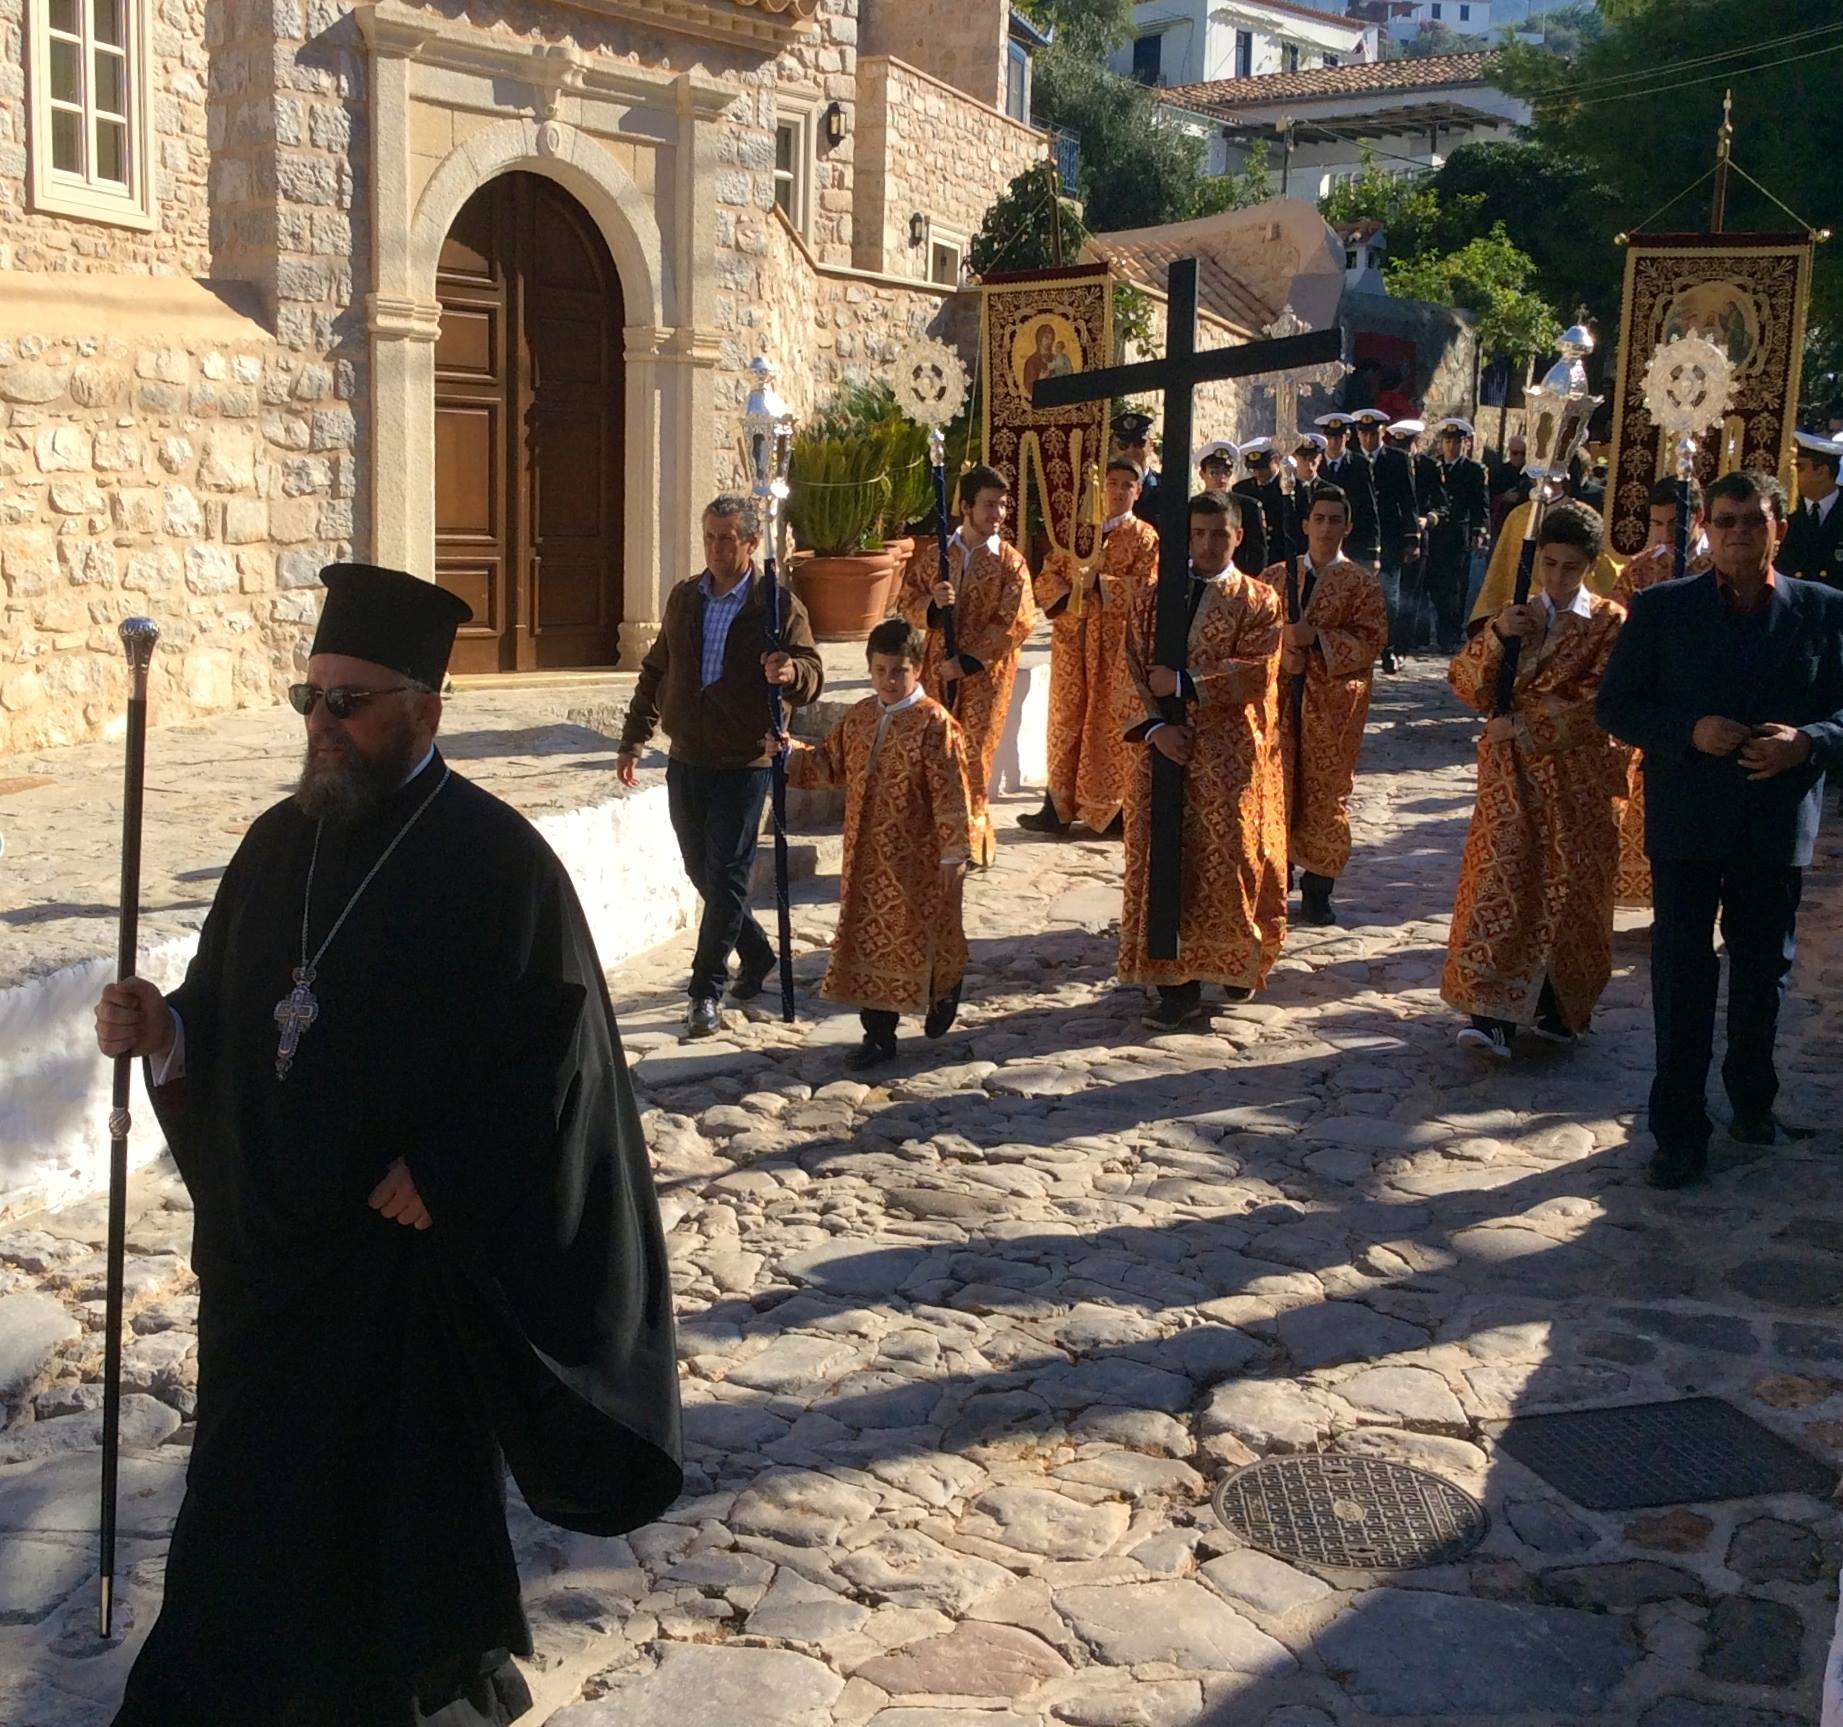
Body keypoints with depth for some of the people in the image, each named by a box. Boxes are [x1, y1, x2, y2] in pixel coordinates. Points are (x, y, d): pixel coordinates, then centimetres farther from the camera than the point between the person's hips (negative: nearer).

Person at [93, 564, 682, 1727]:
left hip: (408, 1251, -6)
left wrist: (440, 1179, -19)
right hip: (269, 1241, 6)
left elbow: (554, 1052, -16)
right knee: (261, 1499, 16)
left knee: (406, 1489, 7)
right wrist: (166, 1031, -8)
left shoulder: (494, 858, -14)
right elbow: (230, 1018, 12)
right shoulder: (282, 840, 6)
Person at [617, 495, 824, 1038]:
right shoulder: (683, 598, 9)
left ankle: (707, 990, 3)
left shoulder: (779, 605, -6)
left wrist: (790, 673, -36)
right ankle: (758, 956, 33)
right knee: (702, 872, 13)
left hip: (743, 764, -6)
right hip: (686, 761, 6)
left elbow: (813, 677, -12)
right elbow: (655, 672, 18)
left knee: (725, 877, -4)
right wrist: (634, 739, 16)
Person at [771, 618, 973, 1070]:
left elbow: (951, 793, -15)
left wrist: (954, 854, -16)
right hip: (866, 857, 6)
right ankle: (878, 1034, 15)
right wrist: (791, 753, 0)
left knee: (921, 938, 9)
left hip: (917, 860, -6)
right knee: (868, 940, 7)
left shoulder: (934, 723, -15)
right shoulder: (860, 717, 6)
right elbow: (829, 763, 18)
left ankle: (944, 993, 40)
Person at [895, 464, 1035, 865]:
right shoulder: (933, 555, 7)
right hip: (936, 670, 3)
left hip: (985, 675, -3)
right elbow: (906, 602, 9)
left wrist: (967, 662, -13)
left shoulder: (1011, 563, -3)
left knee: (973, 755, -2)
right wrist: (931, 605, -15)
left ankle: (971, 842, 7)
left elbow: (1015, 625, -8)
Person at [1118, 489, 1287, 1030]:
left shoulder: (1259, 601, 1)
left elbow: (1256, 674, -11)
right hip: (1166, 746, 2)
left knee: (1230, 861, 1)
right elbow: (1134, 670, 3)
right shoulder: (1155, 598, 9)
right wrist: (1154, 726, -13)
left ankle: (1238, 964, 23)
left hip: (1231, 756, -2)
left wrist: (1183, 683, -14)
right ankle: (1177, 982, 5)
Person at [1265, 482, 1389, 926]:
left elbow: (1371, 641, -8)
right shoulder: (1276, 577, 9)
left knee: (1326, 795, 2)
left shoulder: (1362, 584, 1)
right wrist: (1281, 652, -11)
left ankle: (1317, 891, 11)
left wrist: (1317, 637, -19)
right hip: (1280, 696, 2)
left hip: (1333, 705, -2)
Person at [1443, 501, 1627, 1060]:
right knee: (1499, 882, -8)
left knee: (1568, 889, 5)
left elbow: (1595, 704, -10)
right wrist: (1496, 635, -12)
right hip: (1511, 774, 2)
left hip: (1575, 777, -2)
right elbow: (1467, 684, 3)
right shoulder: (1515, 615, 11)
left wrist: (1522, 725, -12)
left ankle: (1558, 1009, 20)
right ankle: (1492, 1014, -12)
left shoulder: (1609, 623, 0)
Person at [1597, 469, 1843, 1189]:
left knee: (1764, 971, 16)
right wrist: (1690, 732, -18)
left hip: (1778, 824, 2)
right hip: (1687, 823, -2)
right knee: (1682, 976, 2)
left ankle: (1753, 1102, 36)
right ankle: (1679, 1130, 10)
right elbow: (1616, 706, -3)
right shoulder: (1662, 608, -1)